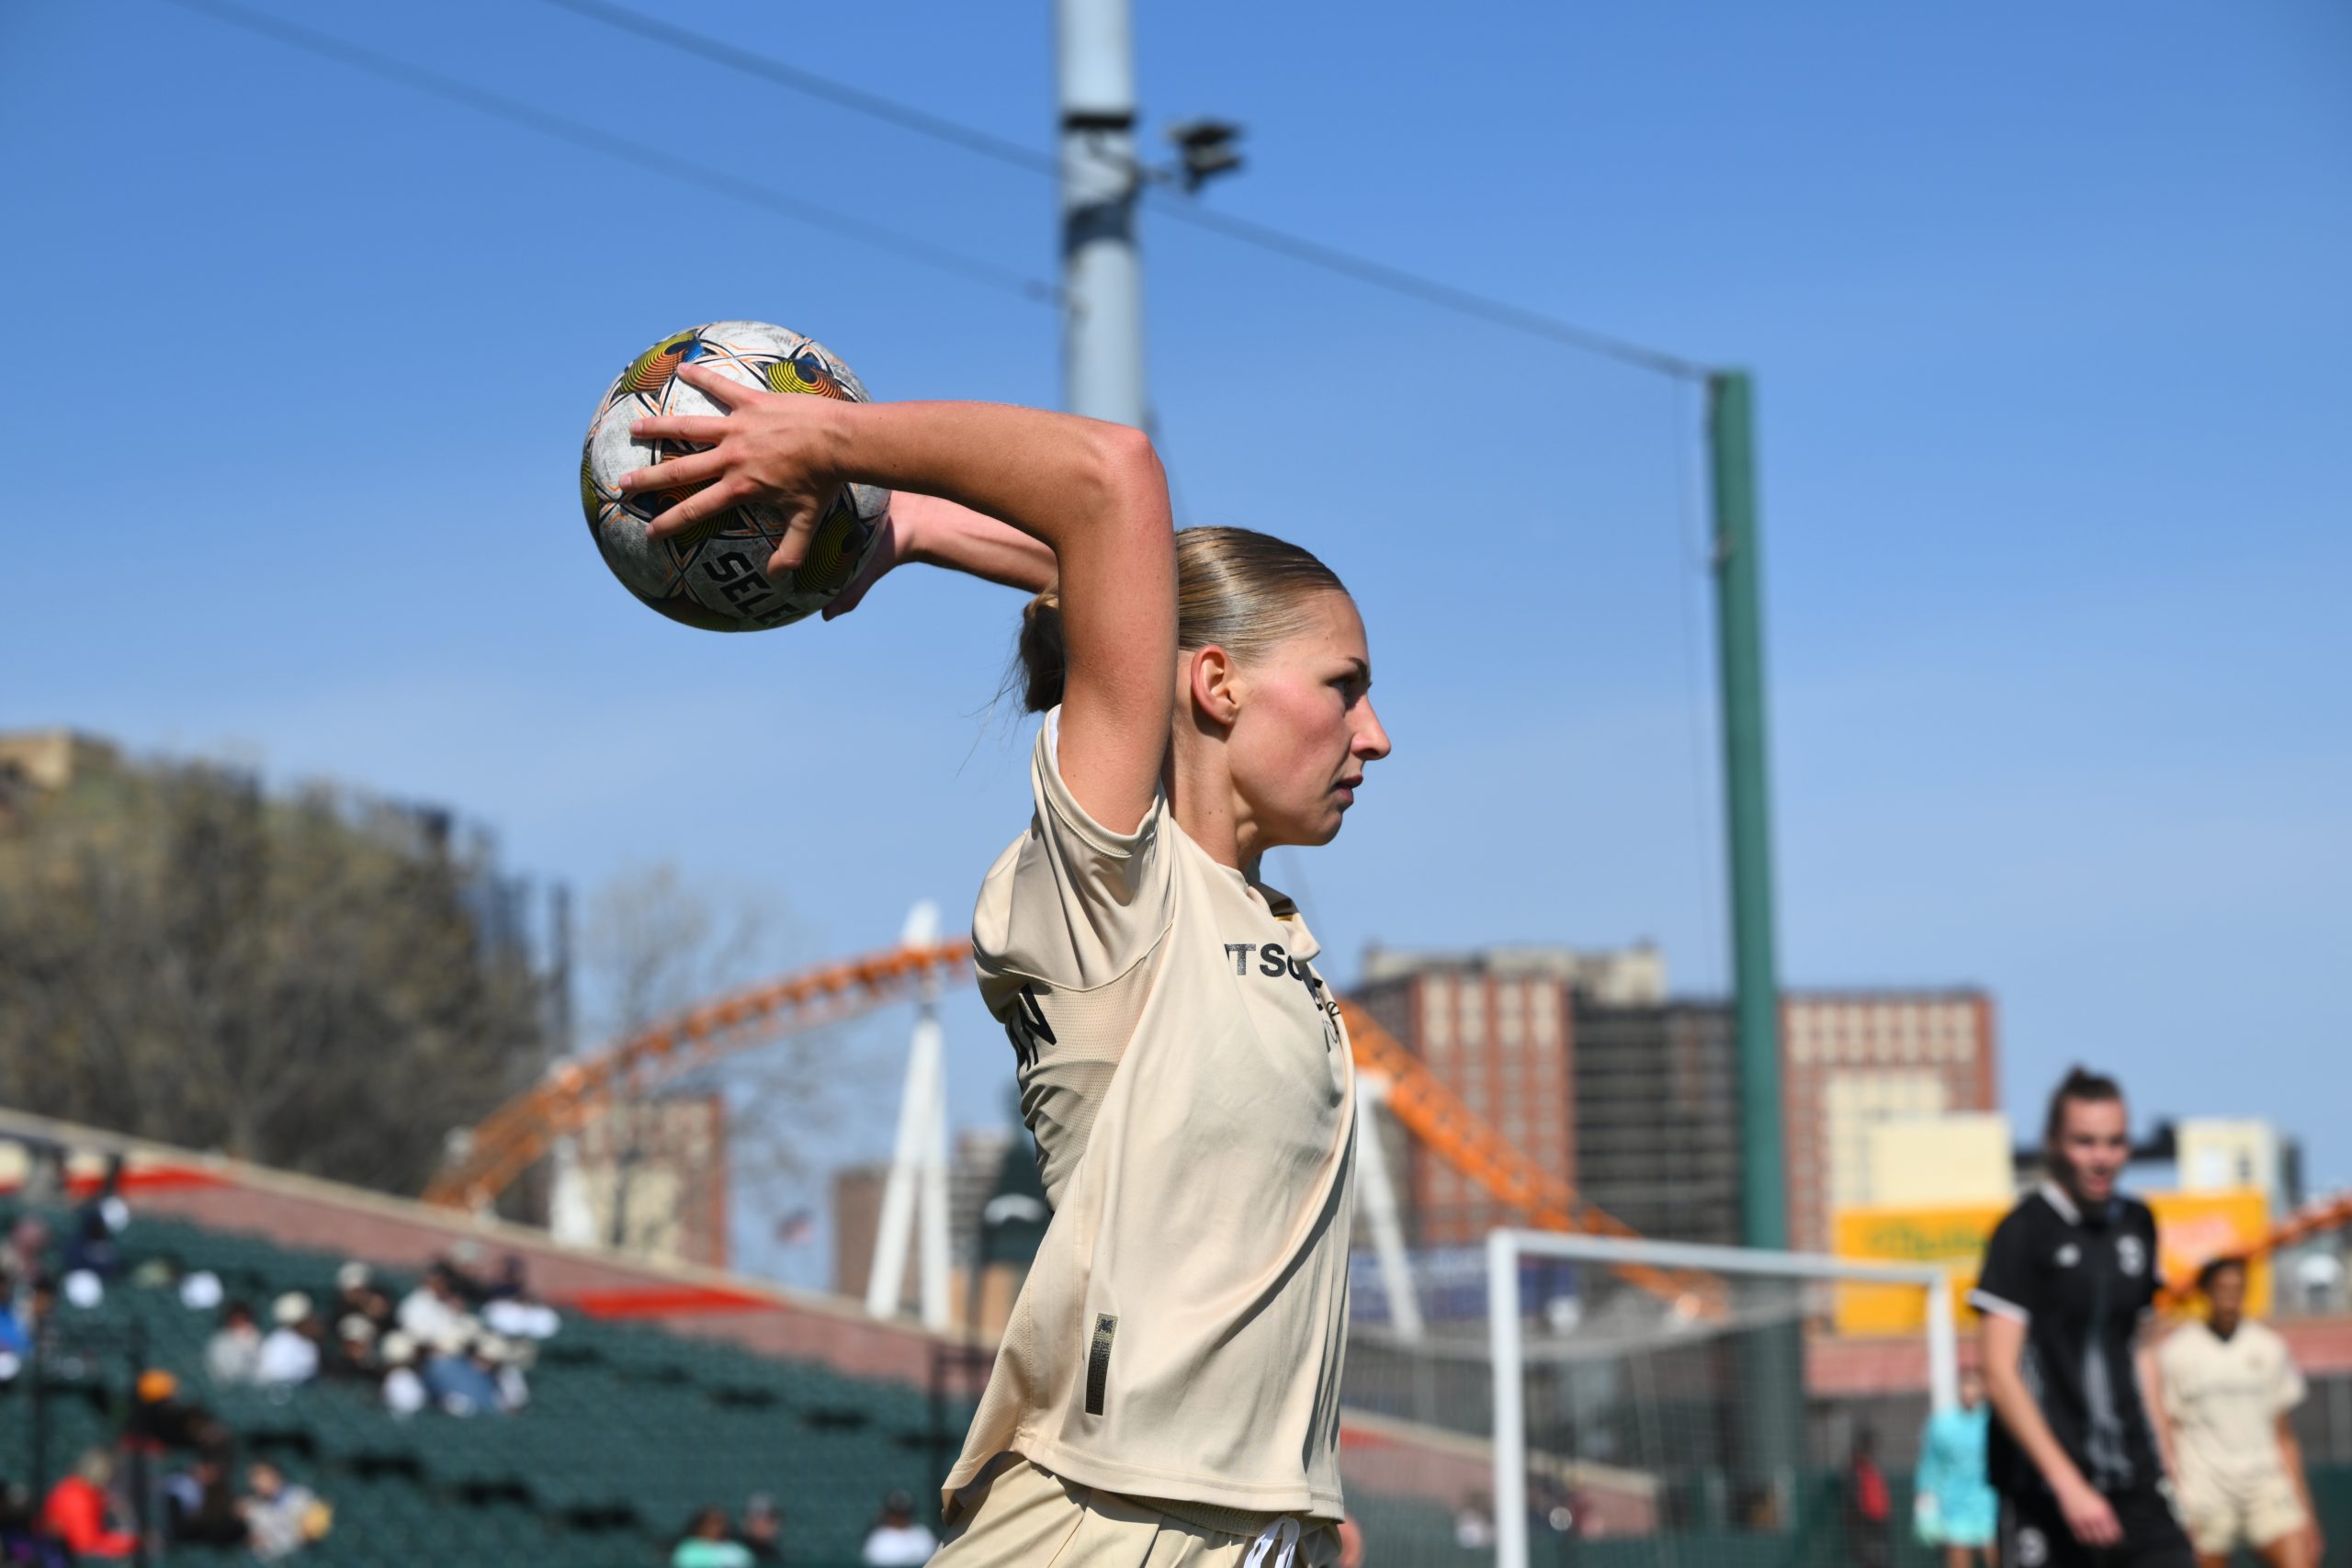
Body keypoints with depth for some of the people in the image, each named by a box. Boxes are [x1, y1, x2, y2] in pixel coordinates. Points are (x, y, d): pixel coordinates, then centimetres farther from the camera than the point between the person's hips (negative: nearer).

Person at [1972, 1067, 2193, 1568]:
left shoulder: (2137, 1223, 11)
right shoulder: (2024, 1230, -8)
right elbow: (2000, 1373, -14)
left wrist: (2161, 1451, 17)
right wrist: (2068, 1484, -20)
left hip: (2132, 1482, 5)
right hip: (2043, 1488, -5)